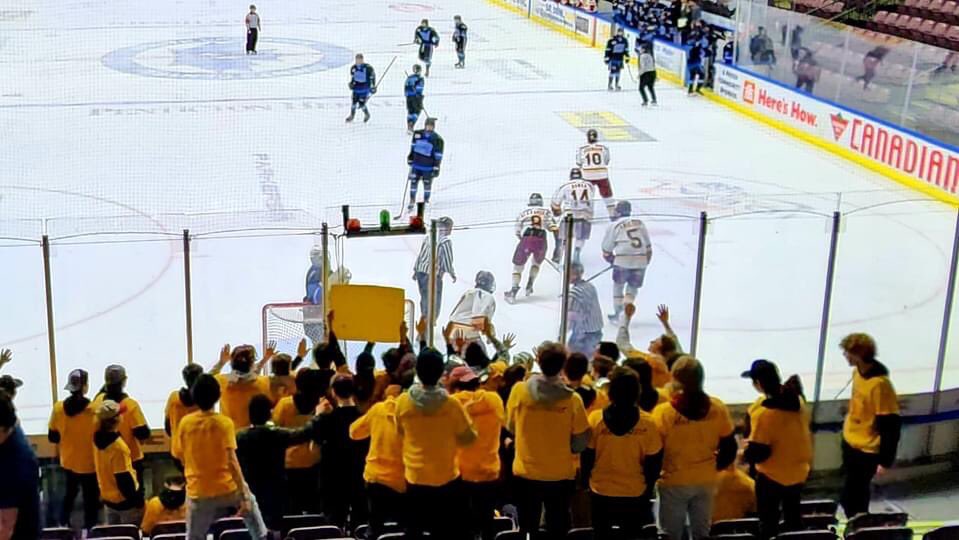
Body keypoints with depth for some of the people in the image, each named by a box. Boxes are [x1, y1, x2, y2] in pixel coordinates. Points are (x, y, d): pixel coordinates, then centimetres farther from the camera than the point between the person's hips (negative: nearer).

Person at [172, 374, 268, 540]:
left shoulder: (185, 423, -4)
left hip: (198, 493, 2)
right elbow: (232, 462, -18)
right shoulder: (224, 422, -13)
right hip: (228, 489, -1)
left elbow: (178, 455, 8)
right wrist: (244, 497, -16)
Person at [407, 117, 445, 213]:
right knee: (413, 182, 5)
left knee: (427, 184, 6)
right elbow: (413, 147, 13)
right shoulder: (417, 134, -1)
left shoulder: (437, 139, -12)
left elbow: (438, 155, -9)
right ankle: (412, 201, 18)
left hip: (428, 167, -3)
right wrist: (410, 158, 16)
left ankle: (426, 201, 23)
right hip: (416, 164, 3)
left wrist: (436, 168, -10)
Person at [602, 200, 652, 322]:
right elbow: (648, 245, 18)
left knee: (618, 285, 19)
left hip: (623, 261, -3)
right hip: (641, 261, 3)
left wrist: (611, 259, 27)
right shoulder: (640, 223, 15)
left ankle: (618, 313, 18)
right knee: (632, 288, 17)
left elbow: (607, 248, 11)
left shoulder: (615, 225, 6)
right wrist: (647, 259, 27)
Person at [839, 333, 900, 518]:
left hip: (866, 451, -8)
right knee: (857, 493, 21)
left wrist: (886, 460, -21)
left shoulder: (879, 384, -28)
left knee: (849, 498, -2)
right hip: (850, 443, 8)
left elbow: (890, 425, -24)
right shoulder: (858, 372, -2)